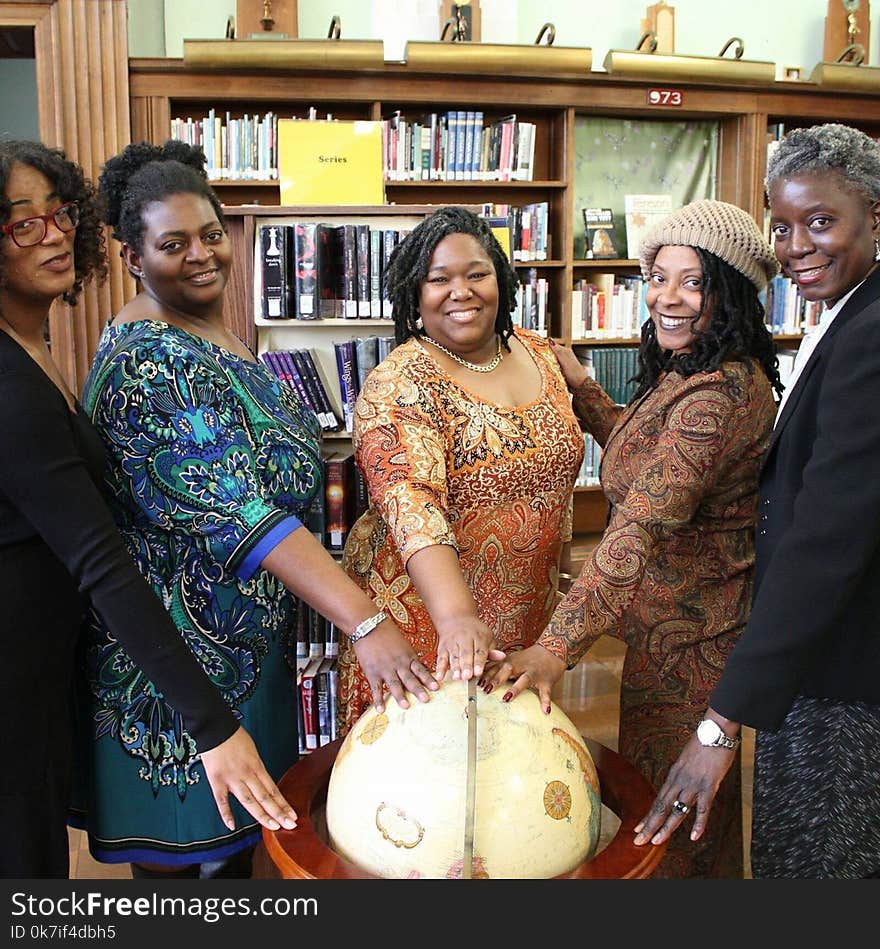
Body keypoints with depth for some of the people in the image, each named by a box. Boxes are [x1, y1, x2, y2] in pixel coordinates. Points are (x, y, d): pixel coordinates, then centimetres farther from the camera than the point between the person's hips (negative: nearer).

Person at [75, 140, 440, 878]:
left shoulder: (215, 335, 6)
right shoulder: (145, 362, -24)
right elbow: (229, 510, -34)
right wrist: (364, 622, -40)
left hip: (248, 637, 9)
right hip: (186, 646, -9)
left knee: (240, 831, 24)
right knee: (186, 852, 11)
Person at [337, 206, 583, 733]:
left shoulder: (539, 354, 3)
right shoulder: (399, 386, -17)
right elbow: (410, 502, -33)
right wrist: (457, 616, -46)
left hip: (528, 611, 6)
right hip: (428, 618, -5)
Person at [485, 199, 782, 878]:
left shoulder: (720, 393, -26)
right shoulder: (686, 372, 7)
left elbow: (645, 524, -36)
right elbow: (645, 451, 23)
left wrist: (557, 645, -41)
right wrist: (582, 389, 17)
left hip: (687, 634, -10)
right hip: (673, 623, 10)